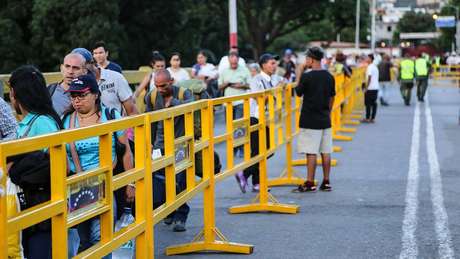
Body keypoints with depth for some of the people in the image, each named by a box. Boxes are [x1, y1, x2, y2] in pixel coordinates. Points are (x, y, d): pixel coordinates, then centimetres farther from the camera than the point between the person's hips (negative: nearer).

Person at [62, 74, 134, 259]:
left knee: (100, 237, -12)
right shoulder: (66, 121, 3)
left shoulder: (111, 116, -1)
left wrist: (130, 183, 3)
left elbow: (126, 151, 3)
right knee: (85, 240, 7)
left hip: (107, 184, -2)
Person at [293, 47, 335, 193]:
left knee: (311, 152, -3)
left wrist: (299, 74, 6)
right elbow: (332, 98, 13)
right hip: (325, 120, 6)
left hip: (310, 120, -6)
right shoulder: (329, 77, 5)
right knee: (326, 152, 8)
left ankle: (310, 183, -2)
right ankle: (326, 182, 12)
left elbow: (298, 93, 0)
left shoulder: (307, 77, -13)